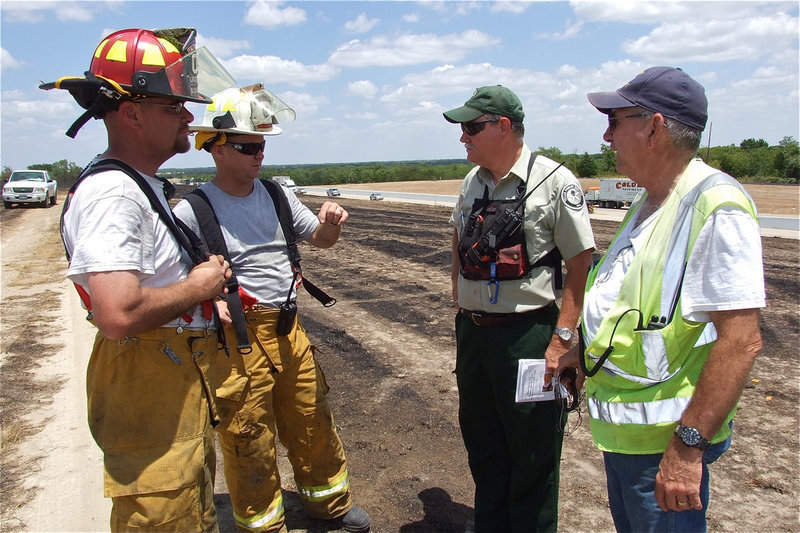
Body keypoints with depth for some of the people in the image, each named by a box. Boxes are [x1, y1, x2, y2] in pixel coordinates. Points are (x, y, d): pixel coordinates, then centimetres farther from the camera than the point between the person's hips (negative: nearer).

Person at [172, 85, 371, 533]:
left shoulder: (277, 194, 5)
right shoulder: (194, 211, -12)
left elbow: (320, 240, 14)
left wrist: (331, 223, -8)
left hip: (289, 330, 6)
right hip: (238, 340, -5)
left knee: (313, 422, 19)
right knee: (248, 442, 10)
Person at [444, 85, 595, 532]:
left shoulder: (555, 181, -12)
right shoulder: (472, 183, 8)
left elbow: (582, 264, -12)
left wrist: (562, 338, -17)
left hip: (527, 336, -6)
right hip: (471, 332, 7)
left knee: (532, 455, 8)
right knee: (480, 444, 20)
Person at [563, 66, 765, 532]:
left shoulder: (715, 206, -20)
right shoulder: (651, 204, 10)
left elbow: (741, 340, -25)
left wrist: (688, 446, -26)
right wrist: (586, 353, 24)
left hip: (663, 438, -9)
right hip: (620, 425, 9)